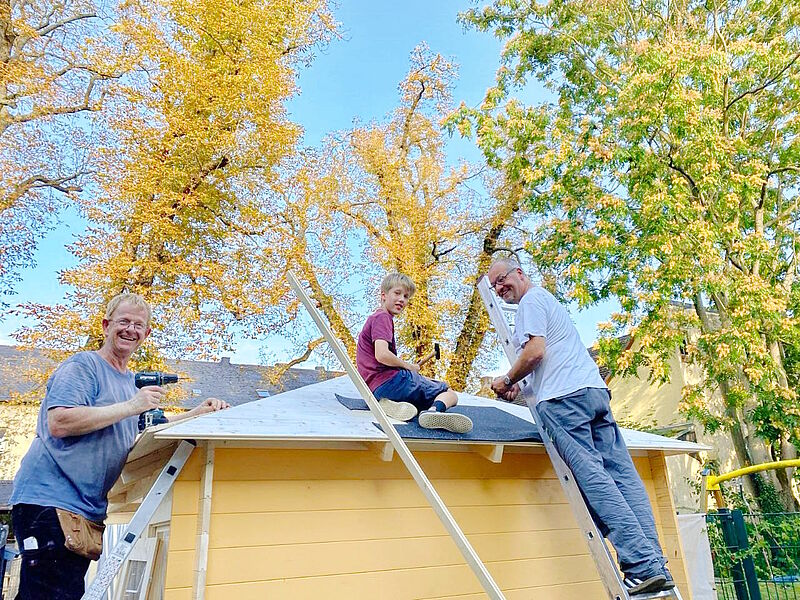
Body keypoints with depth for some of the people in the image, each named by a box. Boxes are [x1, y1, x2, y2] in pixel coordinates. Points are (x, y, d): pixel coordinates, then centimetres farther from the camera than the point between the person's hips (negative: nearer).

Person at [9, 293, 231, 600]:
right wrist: (131, 406, -19)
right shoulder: (82, 366, -7)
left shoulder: (131, 381, 18)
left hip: (88, 510, 8)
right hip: (49, 499, -8)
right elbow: (58, 423, -21)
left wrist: (197, 413, 11)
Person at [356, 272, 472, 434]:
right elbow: (382, 355, -22)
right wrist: (408, 366, -7)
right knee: (450, 394, -2)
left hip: (376, 387, 9)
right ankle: (434, 410, -37)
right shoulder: (382, 317, -6)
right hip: (390, 380, -9)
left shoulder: (374, 318, 25)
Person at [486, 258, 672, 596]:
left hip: (563, 397, -9)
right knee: (622, 475, 1)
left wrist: (507, 380, 3)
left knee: (592, 477, -13)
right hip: (595, 390, 10)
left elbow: (535, 352, -12)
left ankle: (643, 566, -16)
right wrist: (518, 386, 25)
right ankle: (657, 567, -1)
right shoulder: (547, 300, 31)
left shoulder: (531, 300, 1)